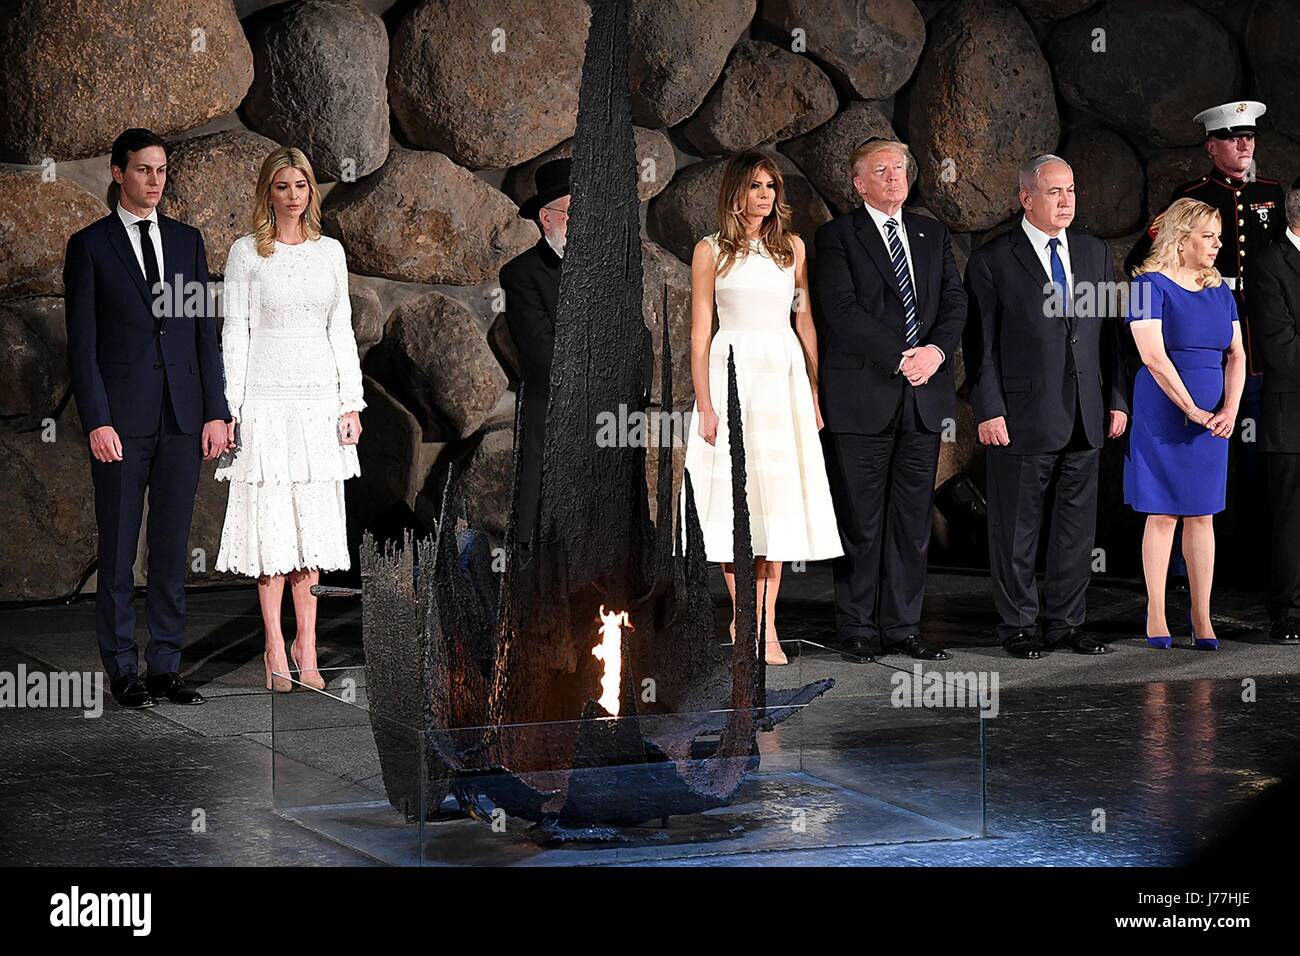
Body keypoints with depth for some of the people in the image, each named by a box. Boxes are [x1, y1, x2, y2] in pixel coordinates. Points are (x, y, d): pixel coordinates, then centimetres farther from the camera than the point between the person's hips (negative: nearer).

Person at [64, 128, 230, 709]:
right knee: (118, 550, 1)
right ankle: (122, 671, 9)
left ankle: (166, 667, 13)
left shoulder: (187, 241, 12)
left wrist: (216, 412, 3)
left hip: (182, 419, 4)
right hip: (121, 420, -4)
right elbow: (82, 344, -4)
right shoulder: (89, 246, 0)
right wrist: (96, 421, -12)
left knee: (173, 548, 6)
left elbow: (204, 332, 11)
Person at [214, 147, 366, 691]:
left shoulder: (330, 251, 10)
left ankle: (306, 645, 10)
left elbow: (341, 329, 11)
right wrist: (228, 408, -8)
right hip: (266, 395, -3)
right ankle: (276, 647, 4)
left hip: (319, 396, 3)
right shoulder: (246, 253, 0)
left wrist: (351, 402, 5)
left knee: (314, 520, 4)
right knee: (271, 519, -2)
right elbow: (235, 332, -2)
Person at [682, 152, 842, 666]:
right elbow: (700, 331, 1)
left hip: (784, 376, 2)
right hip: (731, 371, -2)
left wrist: (814, 391, 3)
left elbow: (805, 320, 11)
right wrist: (705, 403, -7)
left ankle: (766, 623, -1)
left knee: (777, 494, -2)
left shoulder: (793, 247, 11)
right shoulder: (711, 251, 3)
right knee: (734, 493, -2)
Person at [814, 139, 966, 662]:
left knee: (913, 519, 6)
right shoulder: (838, 236, 1)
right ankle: (857, 629, 6)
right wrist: (901, 357, -15)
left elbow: (955, 301, 9)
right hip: (862, 397, -5)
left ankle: (902, 626, 12)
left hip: (924, 397, 5)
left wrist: (936, 350, -10)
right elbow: (842, 311, -10)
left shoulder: (932, 234, 17)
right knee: (860, 520, -1)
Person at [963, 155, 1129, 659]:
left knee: (1077, 524, 9)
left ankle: (1066, 622, 19)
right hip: (1022, 418, -5)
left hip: (1085, 418, 5)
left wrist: (1117, 399, 8)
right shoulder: (992, 260, -3)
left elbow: (1110, 333, 14)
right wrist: (988, 411, -11)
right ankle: (1018, 625, 12)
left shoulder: (1095, 252, 11)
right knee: (1016, 528, 2)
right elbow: (980, 345, -5)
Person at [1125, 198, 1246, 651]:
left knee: (1202, 515, 6)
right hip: (1162, 415, -5)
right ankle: (1155, 614, 7)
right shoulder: (1151, 286, -8)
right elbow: (1154, 357, -16)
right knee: (1162, 515, 0)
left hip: (1211, 421, 5)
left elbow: (1236, 355, 8)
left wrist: (1230, 409, -8)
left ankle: (1202, 617, 9)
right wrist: (1193, 410, -17)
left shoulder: (1220, 292, 11)